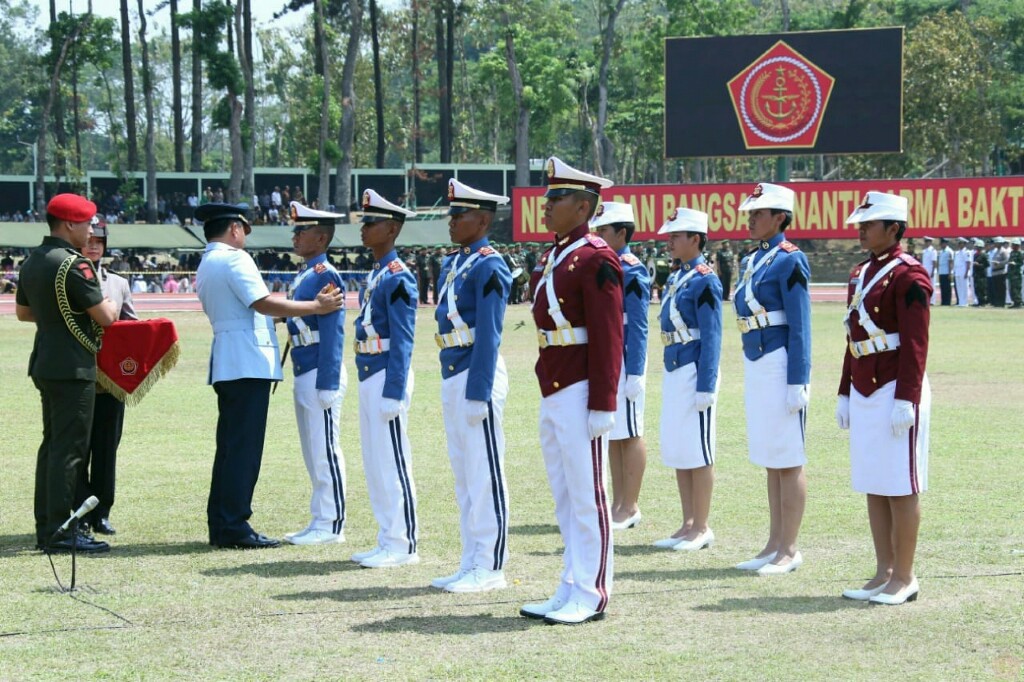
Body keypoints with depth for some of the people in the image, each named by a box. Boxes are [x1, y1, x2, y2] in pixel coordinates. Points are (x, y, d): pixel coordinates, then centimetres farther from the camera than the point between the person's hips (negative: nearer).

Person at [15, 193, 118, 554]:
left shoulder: (31, 261, 10)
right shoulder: (73, 264, -18)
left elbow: (22, 311, 22)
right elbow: (105, 317, -17)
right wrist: (110, 305, 4)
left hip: (45, 363, 9)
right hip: (73, 367, -9)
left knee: (52, 444, 15)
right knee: (69, 448, -6)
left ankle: (45, 527, 19)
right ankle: (60, 532, -6)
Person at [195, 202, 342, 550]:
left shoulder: (206, 266, 20)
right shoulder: (234, 259, -9)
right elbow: (263, 303, -16)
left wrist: (285, 315, 26)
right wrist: (316, 306, -11)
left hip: (226, 363, 10)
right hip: (248, 362, -10)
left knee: (230, 445, 12)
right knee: (244, 446, -8)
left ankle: (220, 526, 14)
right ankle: (235, 528, -8)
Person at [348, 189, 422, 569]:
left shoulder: (398, 277, -13)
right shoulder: (376, 275, 16)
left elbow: (402, 341, -17)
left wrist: (393, 393, -20)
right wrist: (370, 382, 19)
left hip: (387, 376, -10)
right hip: (370, 376, 10)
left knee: (392, 463, -6)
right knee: (375, 465, 11)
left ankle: (402, 546, -2)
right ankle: (388, 542, 17)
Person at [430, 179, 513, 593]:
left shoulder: (489, 267, -12)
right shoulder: (452, 265, 16)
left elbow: (488, 335, -17)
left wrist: (477, 393, -20)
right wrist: (451, 386, 18)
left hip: (477, 375, -9)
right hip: (452, 376, 9)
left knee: (485, 474, -5)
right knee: (463, 474, 11)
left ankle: (490, 568, -1)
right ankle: (472, 563, 16)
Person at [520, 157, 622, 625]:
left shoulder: (595, 259, -13)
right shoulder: (551, 257, 16)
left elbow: (608, 337, -16)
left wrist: (602, 406, -19)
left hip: (579, 393, -10)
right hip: (553, 392, 10)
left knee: (586, 495, -3)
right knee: (565, 497, 12)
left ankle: (590, 596, 2)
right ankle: (570, 592, 17)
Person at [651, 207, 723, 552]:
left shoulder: (704, 281, -12)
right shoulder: (676, 278, 14)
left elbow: (711, 338, -15)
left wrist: (705, 387, -18)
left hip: (694, 372, -9)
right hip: (673, 371, 9)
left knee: (698, 453, -2)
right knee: (677, 452, 11)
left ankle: (702, 528, 4)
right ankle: (688, 525, 17)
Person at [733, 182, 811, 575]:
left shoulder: (789, 260, -11)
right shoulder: (753, 260, 15)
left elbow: (799, 326, -14)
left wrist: (797, 383, -18)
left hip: (781, 363, -9)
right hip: (755, 365, 9)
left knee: (788, 461, -2)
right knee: (769, 459, 12)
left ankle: (789, 550, 3)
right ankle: (775, 545, 17)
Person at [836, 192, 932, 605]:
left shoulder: (908, 276, -10)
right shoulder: (861, 274, 16)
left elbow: (915, 343, -15)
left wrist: (905, 400, -19)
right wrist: (845, 394, 18)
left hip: (895, 394, -9)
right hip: (863, 396, 9)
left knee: (901, 489, -2)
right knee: (873, 488, 10)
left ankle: (904, 578, 3)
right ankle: (884, 573, 15)